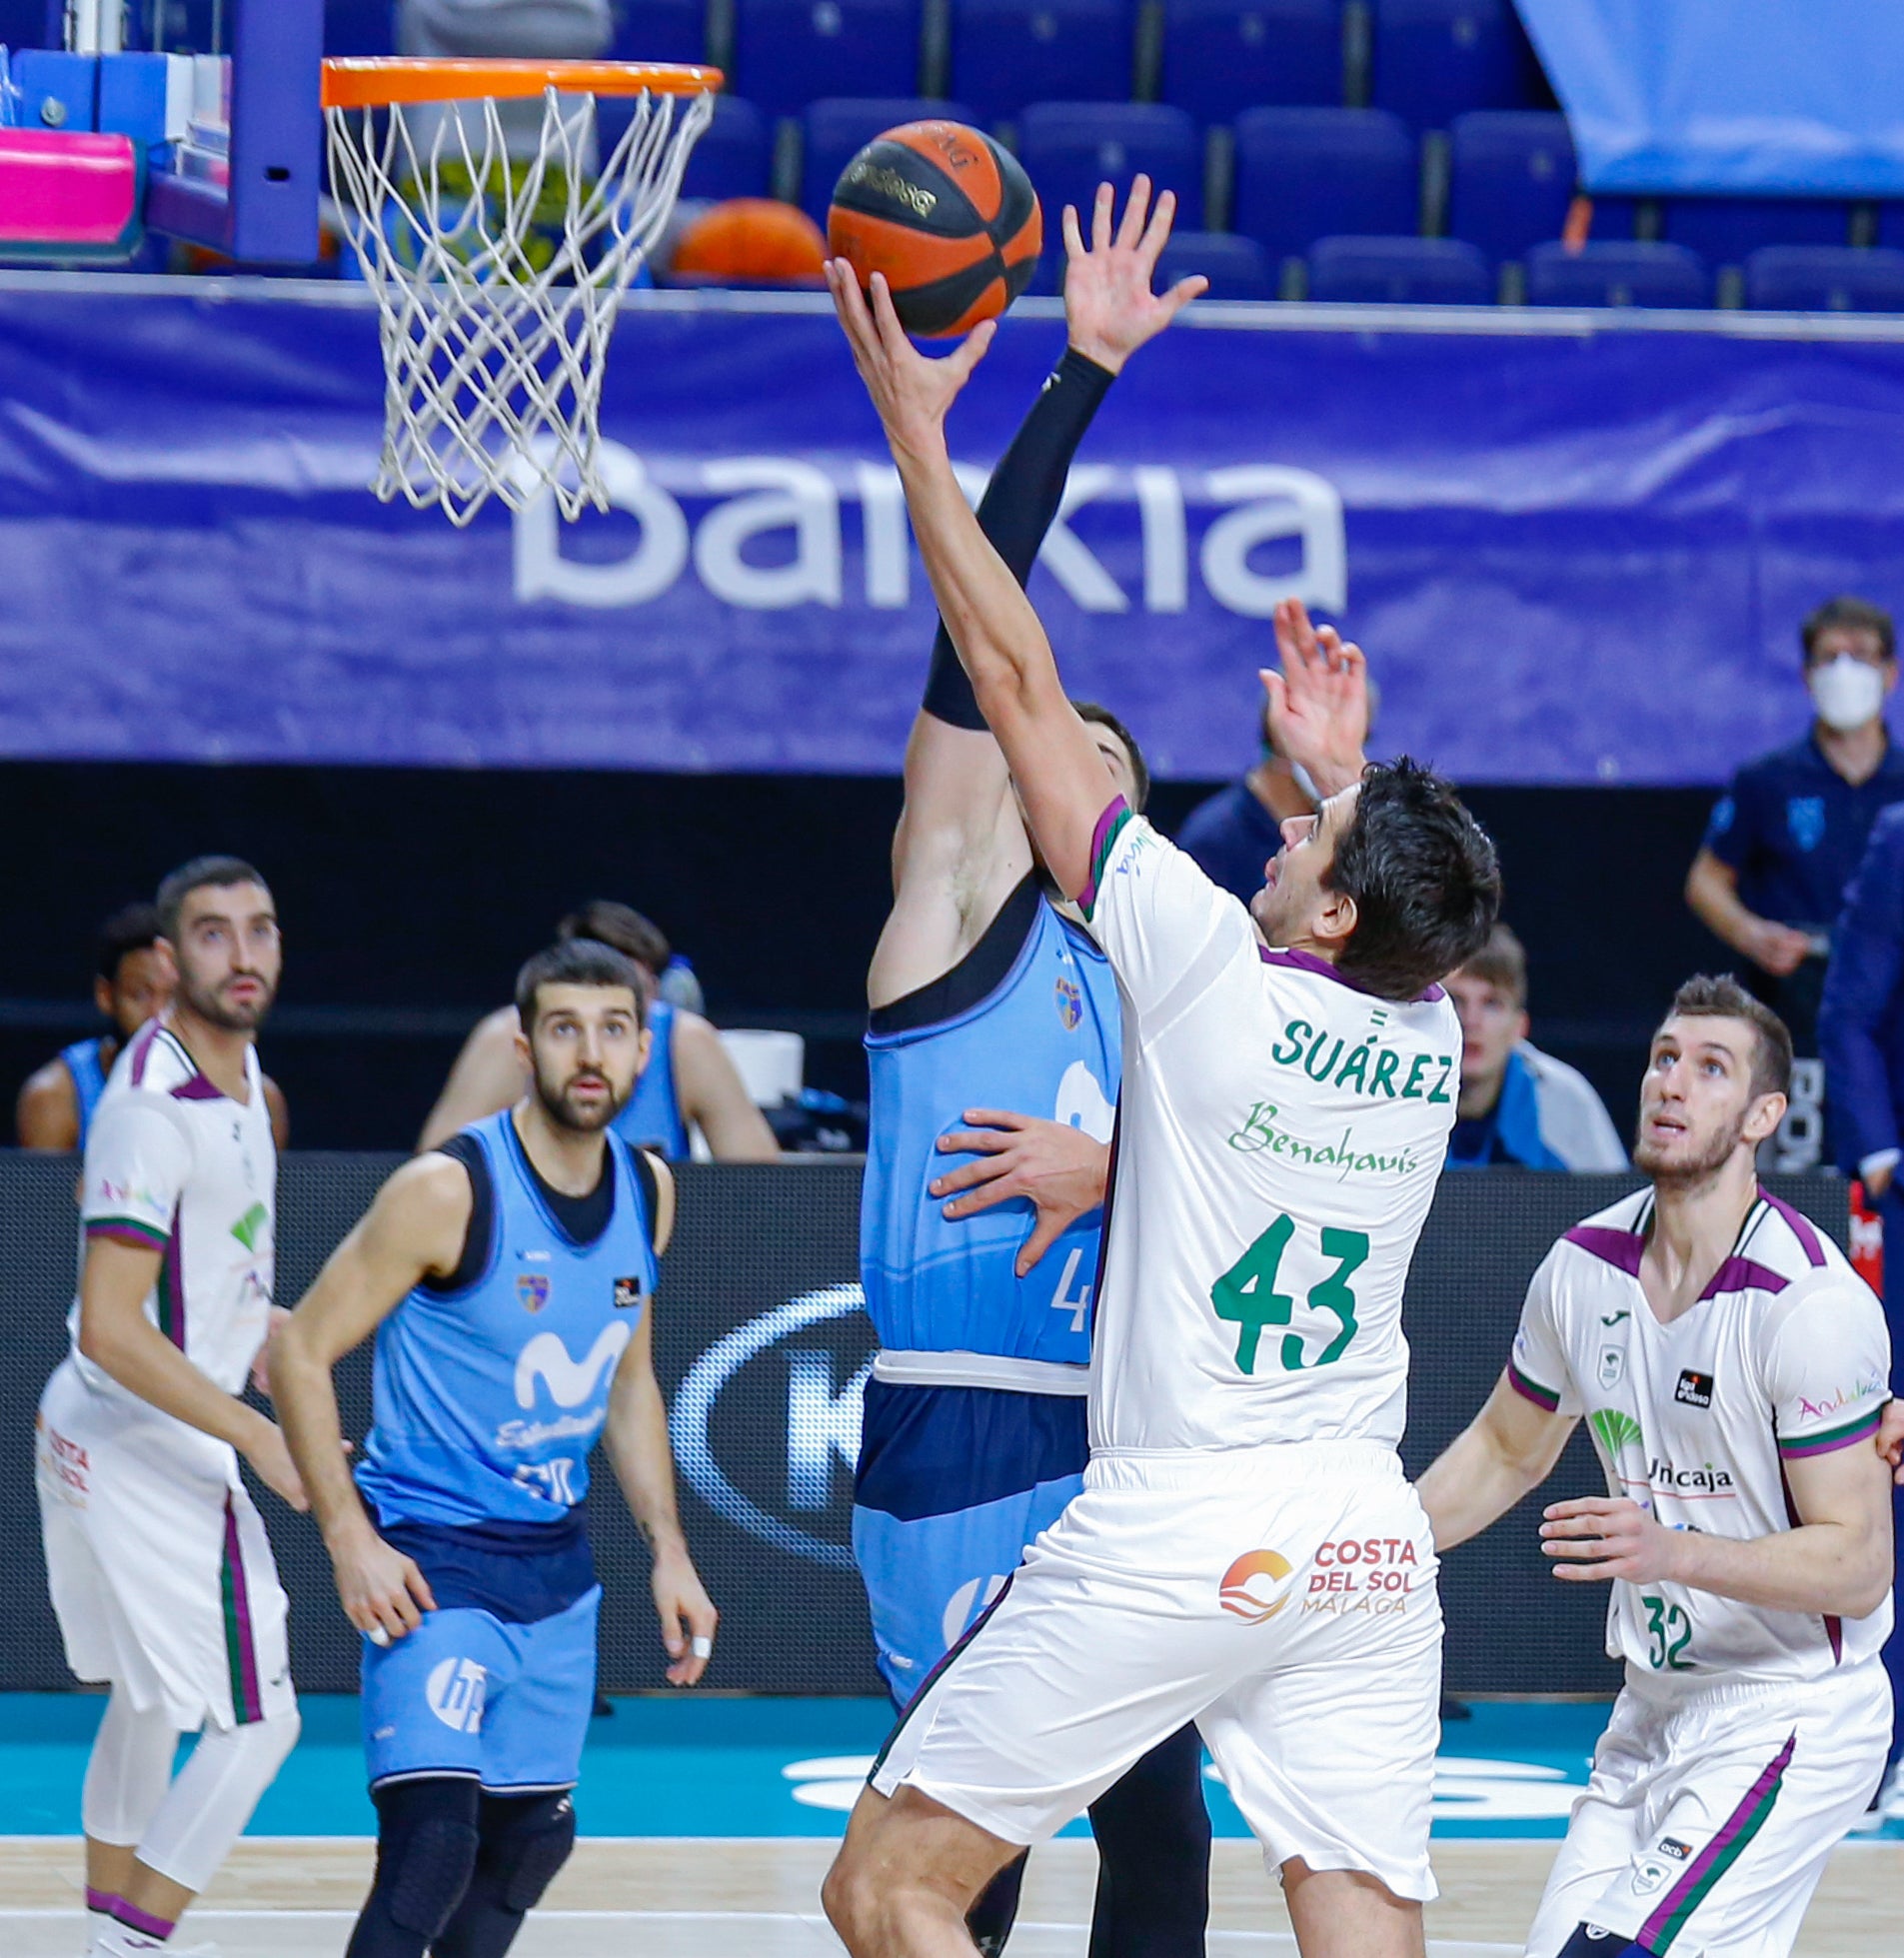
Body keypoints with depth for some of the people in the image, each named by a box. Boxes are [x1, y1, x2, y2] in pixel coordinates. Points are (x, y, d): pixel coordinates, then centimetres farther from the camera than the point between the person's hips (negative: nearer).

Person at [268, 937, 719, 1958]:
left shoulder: (648, 1191, 4)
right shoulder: (449, 1191, -17)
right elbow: (300, 1352, -13)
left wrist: (669, 1553, 11)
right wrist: (351, 1543, -19)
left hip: (556, 1563, 7)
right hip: (431, 1563, -7)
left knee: (533, 1834, 15)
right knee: (433, 1844, -21)